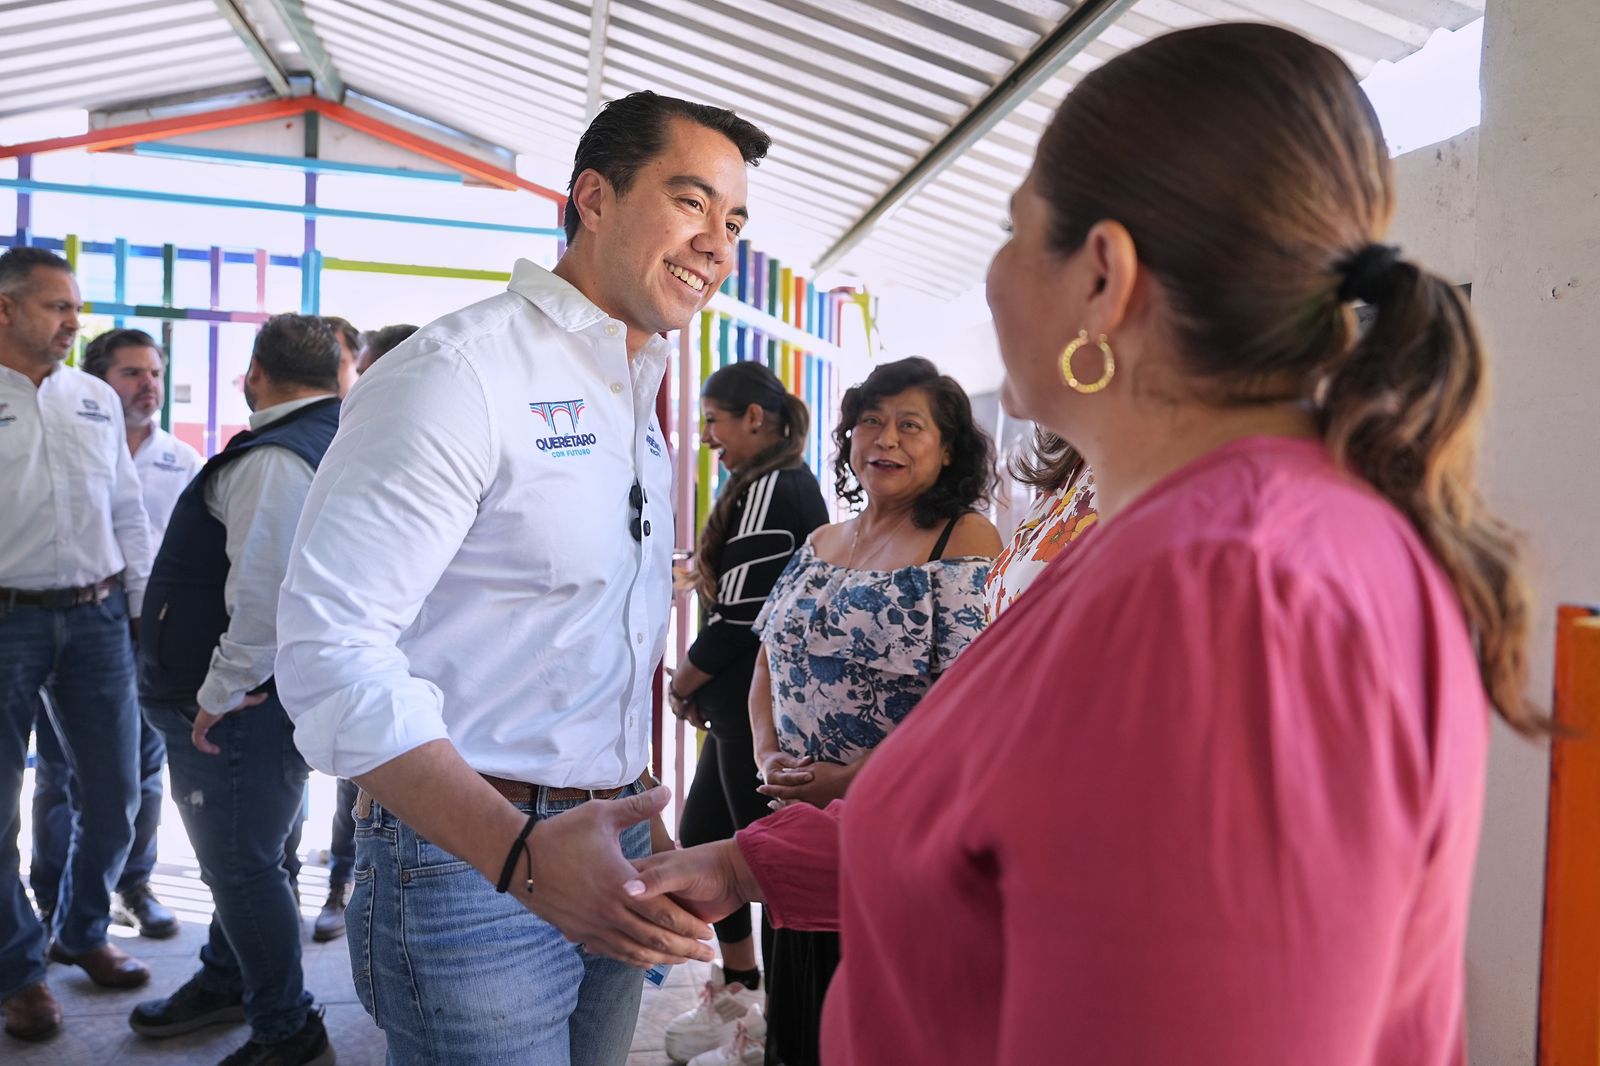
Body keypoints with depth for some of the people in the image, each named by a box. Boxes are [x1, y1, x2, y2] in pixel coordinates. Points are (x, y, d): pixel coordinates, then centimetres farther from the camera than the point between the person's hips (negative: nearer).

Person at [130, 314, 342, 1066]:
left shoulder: (273, 459, -22)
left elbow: (263, 589, -31)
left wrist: (224, 690, -20)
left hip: (239, 702, -10)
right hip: (267, 692, 10)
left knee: (240, 864, 2)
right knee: (238, 854, 25)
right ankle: (226, 983, 44)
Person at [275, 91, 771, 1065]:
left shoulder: (642, 397, 13)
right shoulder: (461, 371, -15)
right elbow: (332, 645, -23)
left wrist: (643, 825, 16)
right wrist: (522, 856, -32)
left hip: (606, 853, 8)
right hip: (469, 857, -8)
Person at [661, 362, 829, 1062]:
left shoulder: (769, 489, -16)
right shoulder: (794, 484, 15)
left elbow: (739, 613, -19)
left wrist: (684, 681, -3)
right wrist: (706, 687, 12)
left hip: (757, 708, -10)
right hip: (749, 705, 10)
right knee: (701, 838, 17)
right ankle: (737, 987, 31)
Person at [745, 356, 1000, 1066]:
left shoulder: (965, 543, -13)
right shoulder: (821, 544, 9)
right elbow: (770, 665, 14)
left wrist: (849, 781, -21)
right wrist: (769, 758, -3)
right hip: (804, 825, 7)